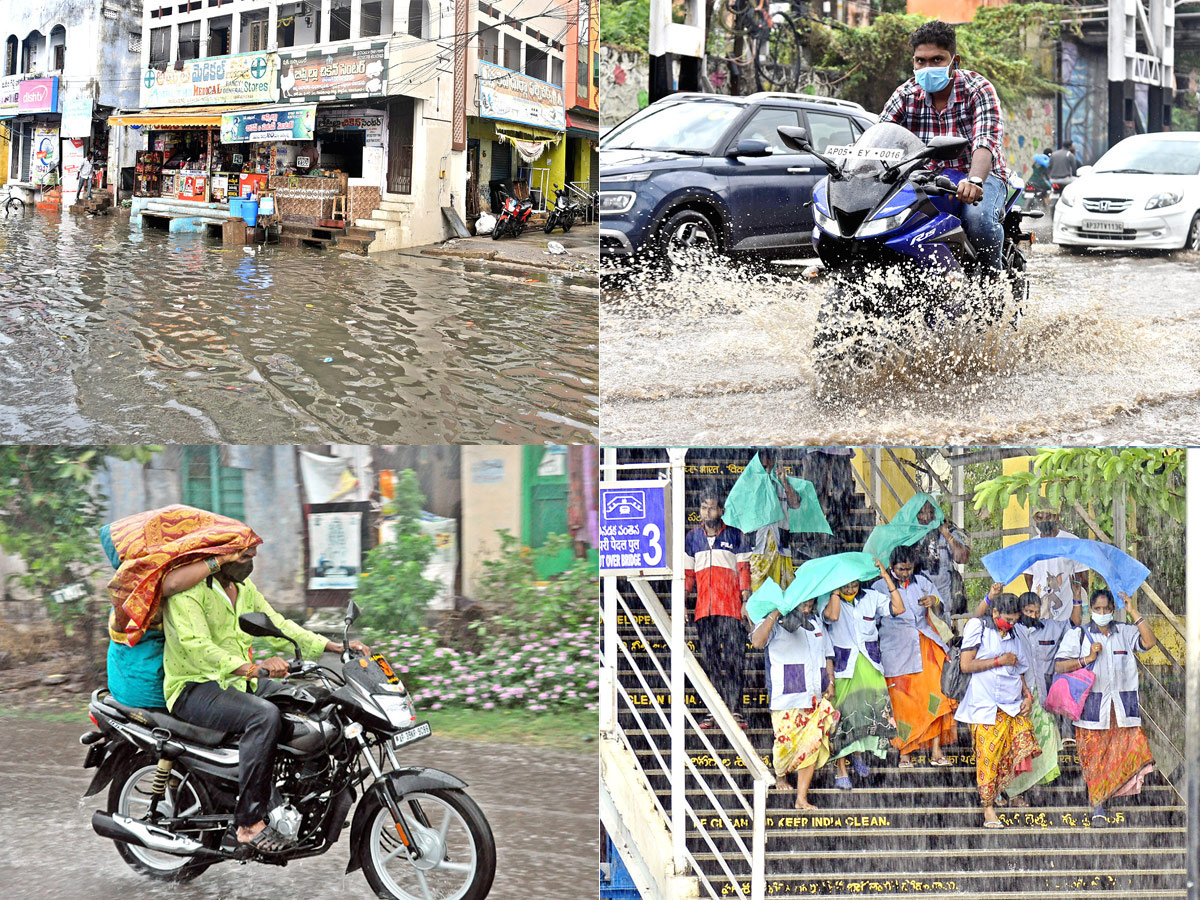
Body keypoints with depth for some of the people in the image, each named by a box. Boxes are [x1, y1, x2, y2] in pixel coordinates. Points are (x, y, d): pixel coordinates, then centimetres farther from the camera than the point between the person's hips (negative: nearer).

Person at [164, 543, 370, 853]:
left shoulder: (244, 587, 13)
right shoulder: (188, 588, -16)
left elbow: (276, 625, 12)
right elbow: (196, 645, -30)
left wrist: (336, 647, -1)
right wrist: (252, 668, -44)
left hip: (238, 682, 9)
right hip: (195, 688, -9)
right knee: (265, 716, -33)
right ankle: (250, 822, -32)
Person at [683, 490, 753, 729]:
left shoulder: (735, 536, 6)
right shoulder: (692, 538, 13)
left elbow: (744, 570, 6)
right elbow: (687, 573, 17)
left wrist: (746, 601, -2)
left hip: (731, 609, -3)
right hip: (703, 609, 3)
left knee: (734, 659, -7)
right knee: (709, 661, 2)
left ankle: (735, 710, -7)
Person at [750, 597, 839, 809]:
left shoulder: (816, 624, 19)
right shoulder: (776, 624, 0)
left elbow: (828, 655, 25)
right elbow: (757, 641, -20)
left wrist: (830, 682, 12)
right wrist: (775, 614, -21)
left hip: (816, 697, 5)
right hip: (787, 696, -5)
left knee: (813, 744, -4)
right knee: (787, 742, -3)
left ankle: (801, 798, -1)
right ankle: (780, 775, 31)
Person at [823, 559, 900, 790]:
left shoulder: (871, 598, 6)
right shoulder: (829, 600, -4)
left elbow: (898, 608, -3)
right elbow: (832, 615, -26)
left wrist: (886, 578, -6)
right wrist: (836, 588, -18)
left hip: (869, 664, 3)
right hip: (842, 665, -3)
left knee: (876, 708, -7)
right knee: (842, 714, -4)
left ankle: (858, 753, 20)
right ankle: (841, 772, 5)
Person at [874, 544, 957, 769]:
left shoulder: (922, 582, 12)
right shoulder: (880, 587, 3)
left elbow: (937, 611, 7)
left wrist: (933, 602, -15)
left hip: (925, 647, 2)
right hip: (897, 652, -2)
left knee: (933, 695, -9)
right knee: (901, 702, -3)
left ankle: (936, 751, -9)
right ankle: (904, 752, 6)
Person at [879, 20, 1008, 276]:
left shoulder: (978, 89, -12)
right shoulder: (907, 94, 1)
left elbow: (986, 141, -28)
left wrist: (974, 181, -49)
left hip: (981, 177, -4)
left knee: (978, 217, -36)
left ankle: (992, 276, -10)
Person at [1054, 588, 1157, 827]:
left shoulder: (1125, 633, 13)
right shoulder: (1078, 635, 7)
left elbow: (1149, 642, -4)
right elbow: (1059, 666, 1)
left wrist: (1133, 612, -4)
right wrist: (1087, 659, -11)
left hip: (1122, 707, 2)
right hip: (1091, 706, -2)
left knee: (1131, 748, -9)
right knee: (1094, 757, -3)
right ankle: (1098, 809, 1)